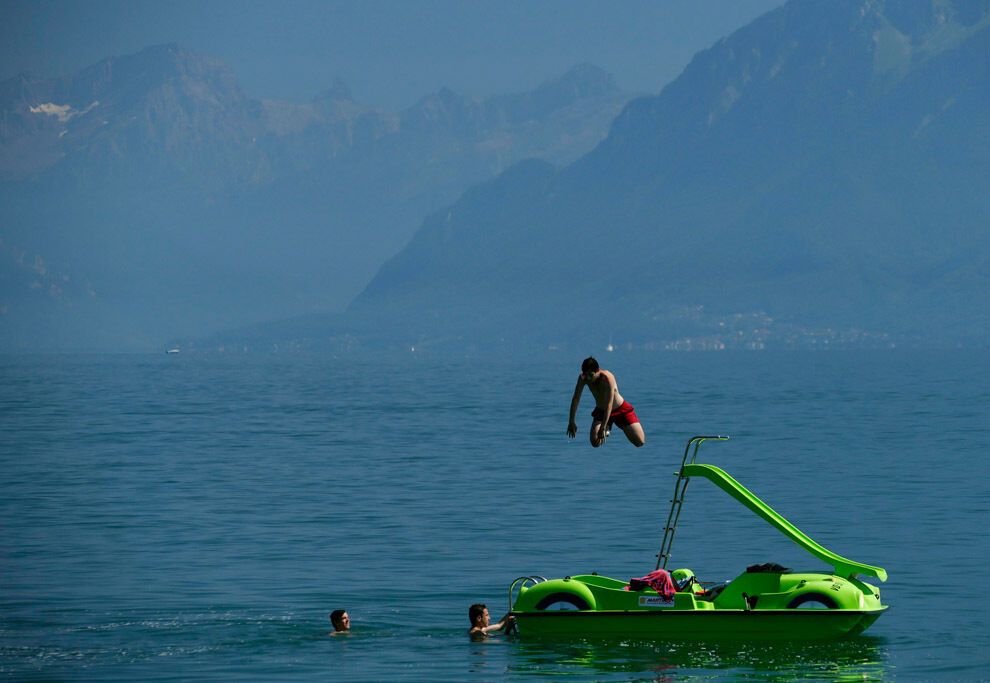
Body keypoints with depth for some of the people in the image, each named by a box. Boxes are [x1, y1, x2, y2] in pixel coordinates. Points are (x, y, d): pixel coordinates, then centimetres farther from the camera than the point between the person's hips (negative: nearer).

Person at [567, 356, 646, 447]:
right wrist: (571, 422, -16)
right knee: (595, 442, -18)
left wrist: (602, 428, -41)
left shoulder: (607, 378, -33)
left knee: (640, 442, -9)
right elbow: (575, 399, -11)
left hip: (621, 409, -3)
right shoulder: (583, 378, -19)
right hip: (601, 411, 3)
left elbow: (609, 404, -36)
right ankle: (606, 430, 18)